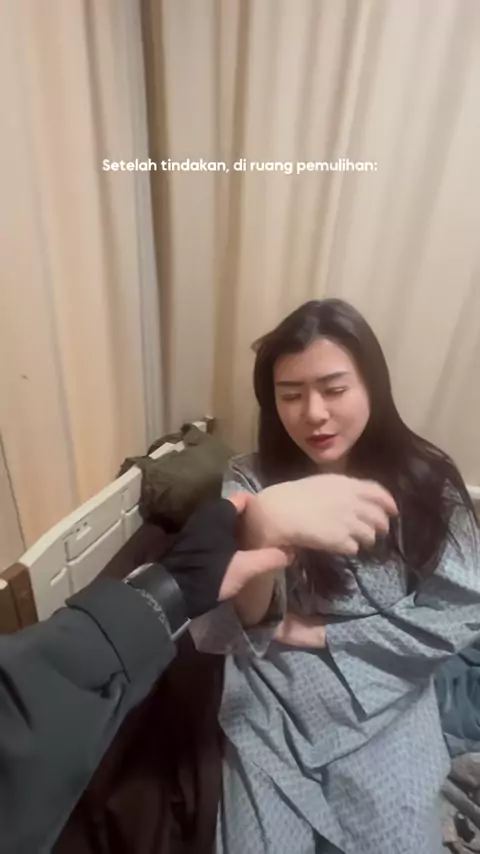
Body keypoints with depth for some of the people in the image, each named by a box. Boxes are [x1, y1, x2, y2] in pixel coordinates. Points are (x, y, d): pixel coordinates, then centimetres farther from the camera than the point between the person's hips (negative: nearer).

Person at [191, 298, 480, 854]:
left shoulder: (426, 481, -11)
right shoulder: (250, 481, -12)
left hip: (386, 711, 1)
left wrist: (322, 634, -12)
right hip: (272, 707, 0)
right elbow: (238, 624, -18)